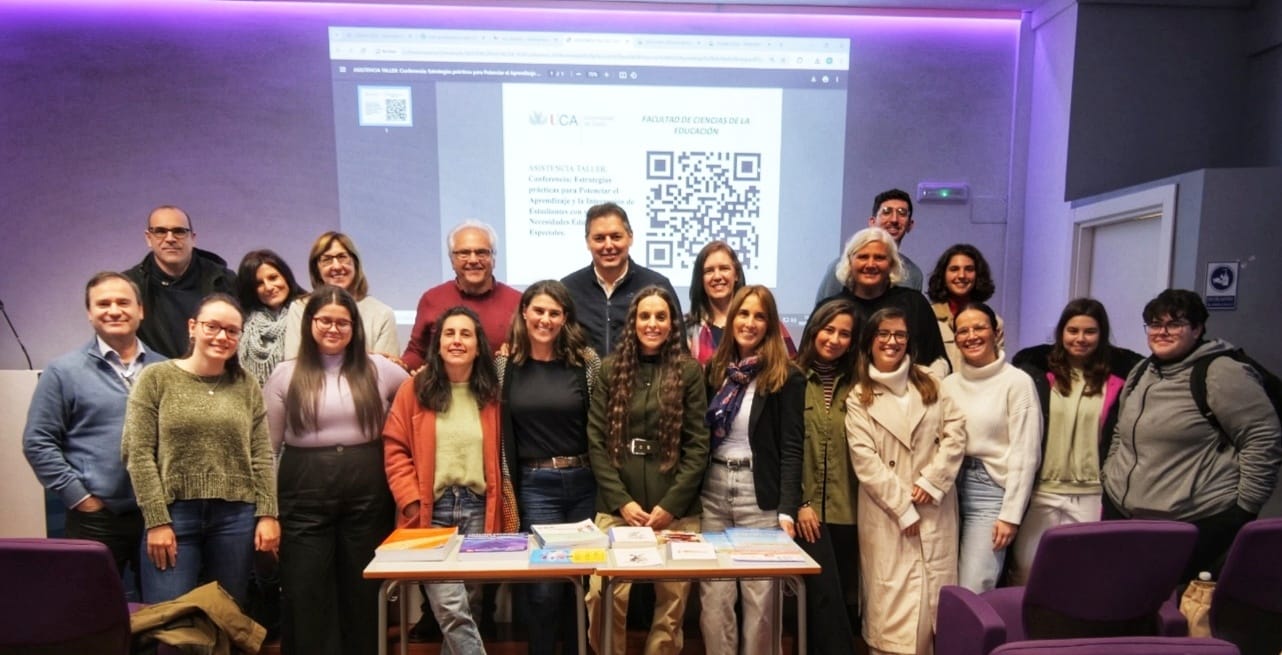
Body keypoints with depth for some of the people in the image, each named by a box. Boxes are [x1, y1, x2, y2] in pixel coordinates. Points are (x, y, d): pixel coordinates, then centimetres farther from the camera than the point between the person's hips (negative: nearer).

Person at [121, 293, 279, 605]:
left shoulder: (247, 386, 7)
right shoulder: (156, 378, 1)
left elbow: (261, 456, 5)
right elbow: (138, 453, -3)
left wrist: (267, 513, -3)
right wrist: (156, 520, -9)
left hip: (236, 516, 2)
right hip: (174, 513, -2)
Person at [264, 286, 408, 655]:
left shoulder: (379, 369, 2)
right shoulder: (286, 374, 2)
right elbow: (268, 445, 4)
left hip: (367, 493, 1)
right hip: (305, 492, 0)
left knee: (363, 592, 12)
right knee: (306, 595, 6)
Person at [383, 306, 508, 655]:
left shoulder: (490, 393, 6)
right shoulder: (414, 389, 0)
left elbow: (498, 456, 9)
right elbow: (395, 450, -1)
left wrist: (501, 511, 2)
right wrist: (411, 502, -11)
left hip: (478, 509, 3)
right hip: (432, 510, -2)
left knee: (465, 605, 11)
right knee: (451, 608, -10)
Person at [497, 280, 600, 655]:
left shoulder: (587, 362, -2)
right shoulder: (505, 365, 0)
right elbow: (502, 432, 3)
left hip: (585, 482, 1)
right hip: (535, 486, 0)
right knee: (544, 589, 2)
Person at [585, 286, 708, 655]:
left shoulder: (689, 371, 2)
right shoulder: (610, 369, 5)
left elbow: (697, 446, -1)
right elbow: (596, 442, 2)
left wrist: (670, 504, -9)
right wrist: (621, 501, -7)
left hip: (676, 510, 0)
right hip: (616, 508, 1)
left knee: (672, 602, 6)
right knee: (604, 597, -6)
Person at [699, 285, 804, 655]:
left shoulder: (787, 377, -5)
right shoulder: (715, 370, 8)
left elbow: (791, 448, -9)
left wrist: (787, 511, -17)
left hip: (760, 494, -4)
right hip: (713, 490, 4)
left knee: (759, 598, 5)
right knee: (713, 598, 7)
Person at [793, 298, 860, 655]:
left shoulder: (856, 385, 8)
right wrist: (799, 503, -8)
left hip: (847, 510, 4)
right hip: (807, 508, -4)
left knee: (841, 597, 11)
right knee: (826, 599, -6)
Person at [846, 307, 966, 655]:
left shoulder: (930, 383, 9)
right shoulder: (859, 398, 1)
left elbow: (956, 431, 1)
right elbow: (865, 460, -6)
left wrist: (932, 481, -10)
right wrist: (903, 507, -11)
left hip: (935, 508, 3)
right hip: (887, 514, -2)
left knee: (936, 593, 8)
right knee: (893, 599, -1)